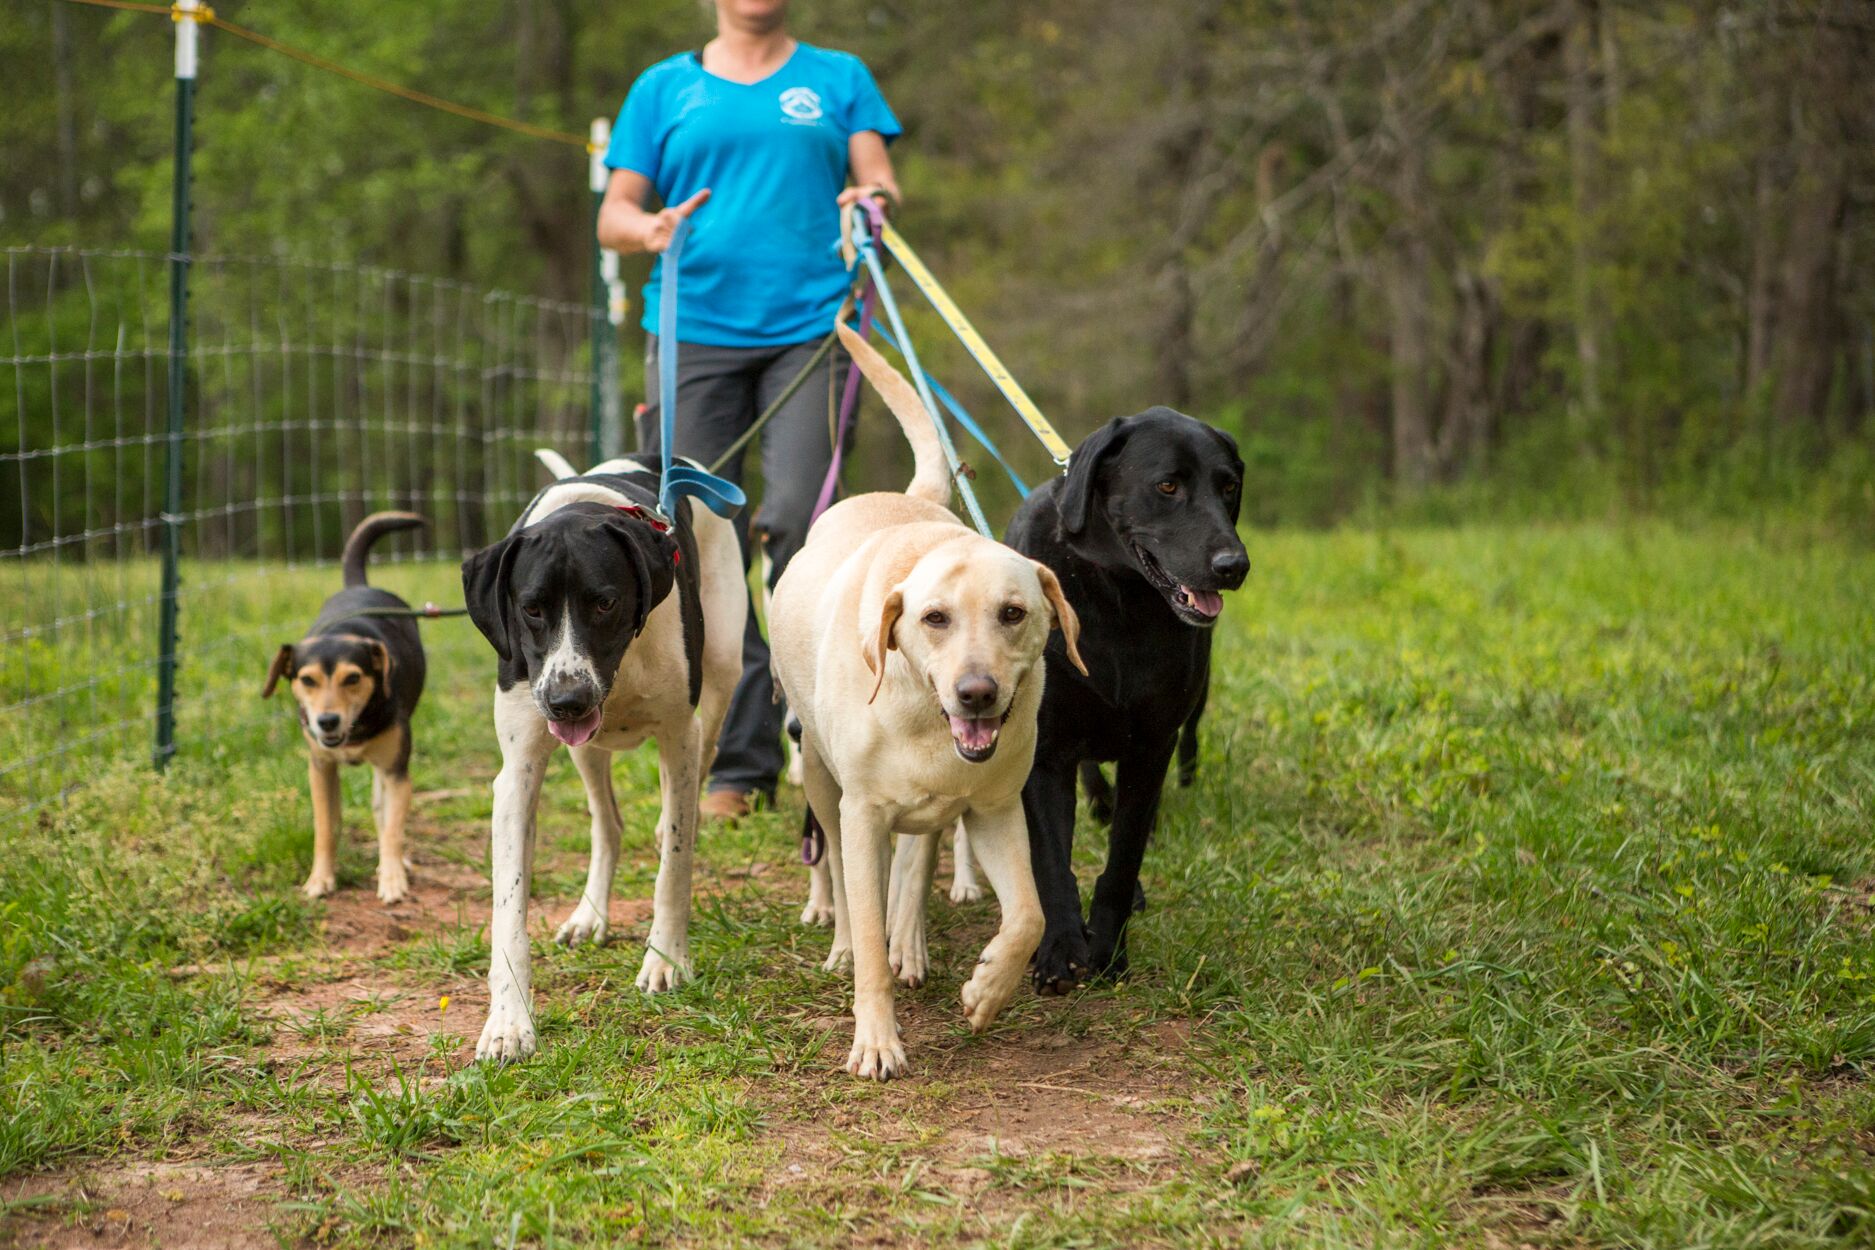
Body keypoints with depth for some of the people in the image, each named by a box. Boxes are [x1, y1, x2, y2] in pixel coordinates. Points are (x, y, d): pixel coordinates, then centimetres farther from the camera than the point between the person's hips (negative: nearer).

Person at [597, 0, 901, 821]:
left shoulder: (838, 79, 16)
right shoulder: (663, 89, 16)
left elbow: (877, 178, 6)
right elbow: (614, 214, 12)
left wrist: (876, 200, -18)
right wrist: (652, 228, -11)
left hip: (810, 329, -1)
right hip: (694, 331, 1)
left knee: (799, 514, -19)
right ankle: (735, 768, 5)